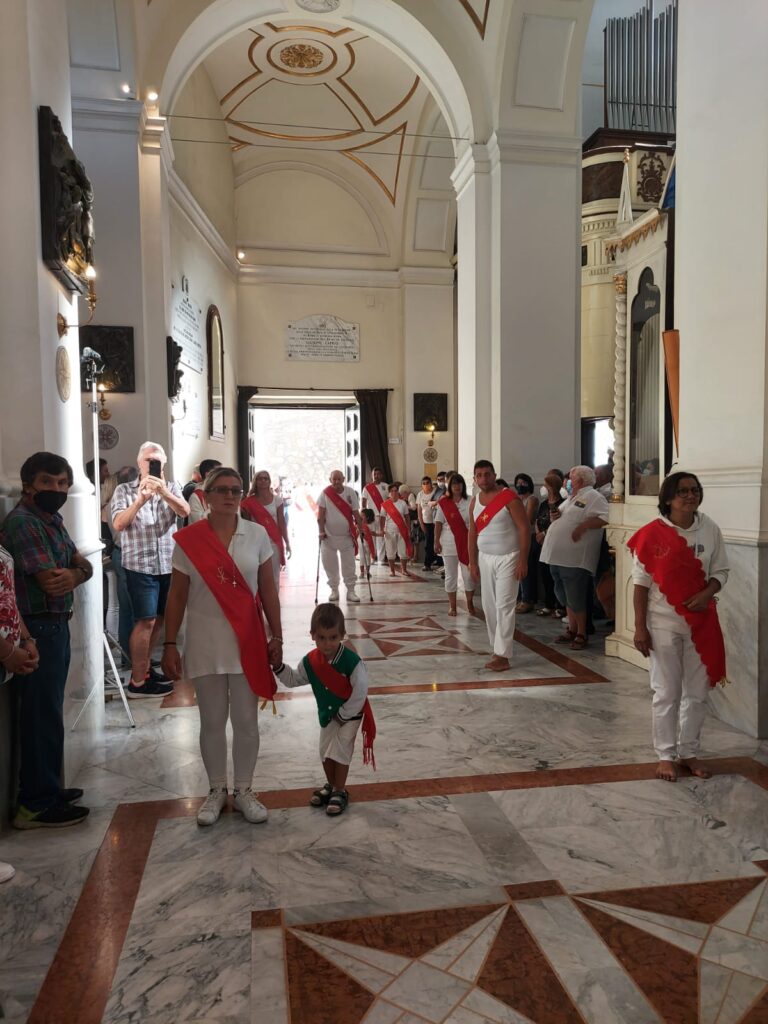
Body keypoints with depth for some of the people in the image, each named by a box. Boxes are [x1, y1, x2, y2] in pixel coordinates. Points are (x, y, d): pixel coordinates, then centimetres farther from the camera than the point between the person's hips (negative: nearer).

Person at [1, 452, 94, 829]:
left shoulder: (52, 520, 13)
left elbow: (86, 565, 7)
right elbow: (51, 582, -22)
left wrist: (73, 574, -14)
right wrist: (72, 573, -2)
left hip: (55, 627, 9)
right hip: (38, 630, -9)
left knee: (47, 712, 17)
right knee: (42, 715, -1)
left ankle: (44, 789, 30)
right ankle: (38, 805, 11)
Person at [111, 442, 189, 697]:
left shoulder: (172, 487, 8)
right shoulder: (125, 490, 0)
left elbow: (185, 512, -11)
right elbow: (118, 524, -13)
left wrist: (163, 491, -27)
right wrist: (141, 499, -25)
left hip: (168, 564, 4)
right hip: (140, 565, -4)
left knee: (159, 618, 13)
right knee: (146, 620, -7)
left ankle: (144, 665, 30)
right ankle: (137, 681, 1)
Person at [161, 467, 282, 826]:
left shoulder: (257, 534, -2)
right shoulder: (187, 540, -5)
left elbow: (268, 589, 3)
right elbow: (177, 595, 0)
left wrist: (276, 636, 3)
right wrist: (170, 644, -2)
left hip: (247, 642, 1)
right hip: (205, 644, 0)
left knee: (246, 720, 10)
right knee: (212, 721, 12)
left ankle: (244, 790, 27)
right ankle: (217, 790, 30)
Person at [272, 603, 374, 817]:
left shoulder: (351, 661, -31)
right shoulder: (310, 661, -14)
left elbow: (360, 691, -26)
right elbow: (293, 679, 1)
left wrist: (343, 715, -18)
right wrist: (278, 665, -16)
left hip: (350, 715, -5)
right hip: (326, 714, 6)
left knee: (340, 751, -3)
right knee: (325, 751, 13)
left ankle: (340, 791, 15)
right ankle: (331, 785, 35)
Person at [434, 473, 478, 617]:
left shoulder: (469, 502, 1)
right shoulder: (443, 503, 0)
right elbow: (438, 523, 0)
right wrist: (436, 541, -5)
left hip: (466, 543, 0)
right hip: (449, 544, 0)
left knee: (469, 575, 1)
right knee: (450, 576, 7)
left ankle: (470, 604, 19)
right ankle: (452, 606, 18)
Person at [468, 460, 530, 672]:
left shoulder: (509, 498, -13)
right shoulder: (474, 502, 7)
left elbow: (524, 528, -14)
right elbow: (472, 533, 12)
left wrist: (522, 560, -18)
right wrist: (472, 562, 8)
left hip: (508, 558, -6)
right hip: (485, 558, 6)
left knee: (504, 606, -8)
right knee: (489, 605, 9)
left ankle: (502, 656, -6)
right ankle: (496, 647, 21)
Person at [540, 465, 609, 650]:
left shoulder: (593, 497, -5)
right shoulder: (571, 499, 23)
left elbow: (605, 517, -19)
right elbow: (560, 521, 28)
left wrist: (583, 525, -22)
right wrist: (554, 516, 6)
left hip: (574, 558, -9)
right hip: (558, 556, 9)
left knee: (575, 598, -4)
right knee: (565, 597, 15)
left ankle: (581, 635, 8)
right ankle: (572, 630, 27)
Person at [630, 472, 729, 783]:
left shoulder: (711, 530, -1)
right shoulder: (652, 534, -11)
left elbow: (720, 571, 7)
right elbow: (641, 582, -8)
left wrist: (707, 593, -15)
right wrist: (640, 627, -10)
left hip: (701, 623, 4)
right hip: (664, 623, -3)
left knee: (697, 692, 12)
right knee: (667, 693, 6)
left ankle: (689, 753, 29)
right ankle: (666, 756, 20)